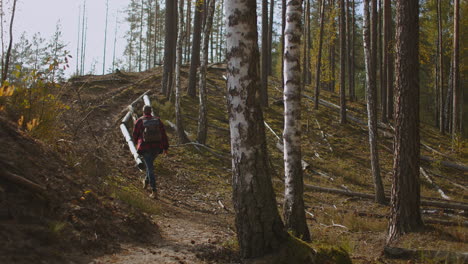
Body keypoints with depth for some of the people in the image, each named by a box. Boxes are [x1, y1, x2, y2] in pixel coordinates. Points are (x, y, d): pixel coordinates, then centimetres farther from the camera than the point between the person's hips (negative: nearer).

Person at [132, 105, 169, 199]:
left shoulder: (139, 121, -9)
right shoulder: (157, 120, -1)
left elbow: (135, 134, 3)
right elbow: (163, 134, -1)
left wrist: (136, 141, 26)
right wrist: (165, 148, 5)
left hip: (145, 148, -4)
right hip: (156, 147, 4)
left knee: (150, 168, -1)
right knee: (150, 163, 30)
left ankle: (154, 191, -7)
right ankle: (146, 182, 47)